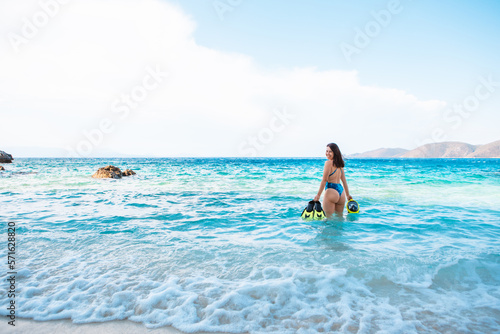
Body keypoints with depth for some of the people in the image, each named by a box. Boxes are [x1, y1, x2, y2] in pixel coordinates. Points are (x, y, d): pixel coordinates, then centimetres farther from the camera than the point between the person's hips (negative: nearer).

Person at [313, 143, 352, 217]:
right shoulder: (339, 164, 14)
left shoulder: (328, 163, -10)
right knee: (340, 216, 17)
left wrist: (318, 195, -9)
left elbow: (324, 180, -12)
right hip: (341, 191, 8)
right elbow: (344, 180, 18)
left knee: (328, 217, -2)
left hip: (331, 191, -8)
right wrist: (348, 194, 24)